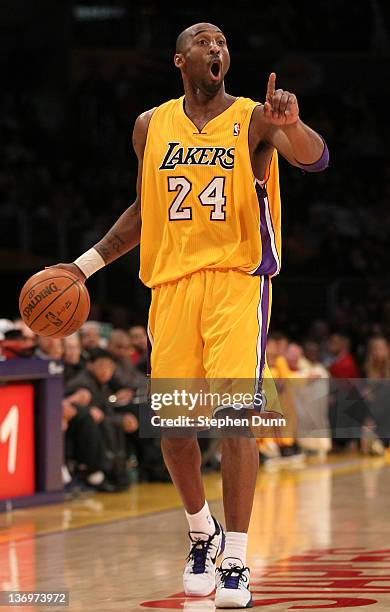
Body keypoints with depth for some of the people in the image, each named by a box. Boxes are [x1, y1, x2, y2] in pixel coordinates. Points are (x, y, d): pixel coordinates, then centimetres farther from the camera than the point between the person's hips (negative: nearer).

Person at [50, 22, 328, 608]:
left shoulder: (253, 119, -2)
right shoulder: (152, 126, 10)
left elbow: (315, 159, -20)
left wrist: (290, 124, -42)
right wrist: (87, 265, 16)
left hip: (238, 279, -4)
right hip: (172, 281, 4)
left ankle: (236, 562, -9)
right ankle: (202, 533, 28)